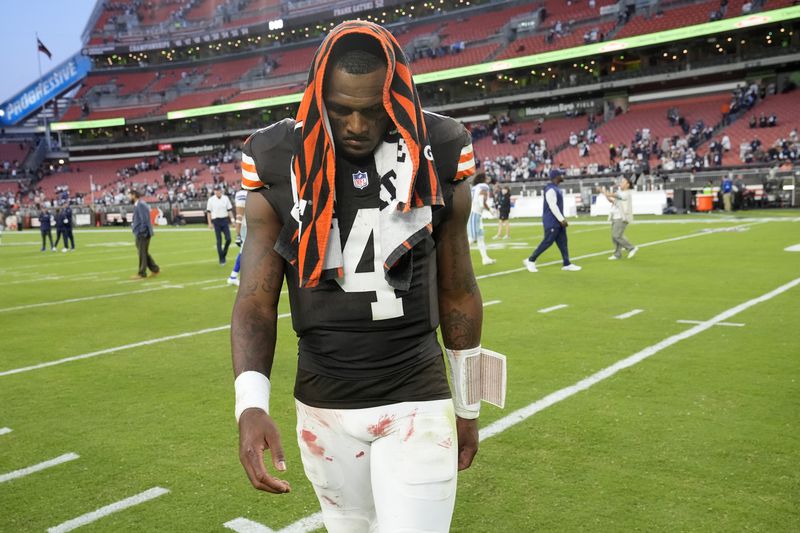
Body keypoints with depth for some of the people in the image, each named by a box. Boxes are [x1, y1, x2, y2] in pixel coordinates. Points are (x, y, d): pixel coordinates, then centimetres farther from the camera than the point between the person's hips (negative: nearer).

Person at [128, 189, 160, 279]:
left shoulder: (140, 205, -17)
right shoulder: (137, 205, 14)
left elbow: (144, 220, -22)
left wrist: (142, 233, -20)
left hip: (142, 234, -10)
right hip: (140, 234, 10)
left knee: (142, 254, -2)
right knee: (144, 253, 15)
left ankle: (142, 274, 5)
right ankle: (155, 269, 21)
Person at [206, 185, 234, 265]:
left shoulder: (226, 198, 6)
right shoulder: (211, 200, -1)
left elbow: (229, 210, 9)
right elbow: (209, 212, 0)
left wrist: (231, 220, 2)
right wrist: (210, 223, -5)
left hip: (225, 220, 2)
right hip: (216, 221, -2)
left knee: (228, 239, -5)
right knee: (219, 241, 0)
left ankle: (224, 254, 18)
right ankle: (221, 259, 6)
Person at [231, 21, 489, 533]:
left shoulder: (437, 161, -5)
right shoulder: (279, 168, -6)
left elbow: (458, 294, 4)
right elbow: (256, 303, -5)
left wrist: (467, 406, 10)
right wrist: (251, 405, -21)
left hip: (417, 404, -1)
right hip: (324, 408, 2)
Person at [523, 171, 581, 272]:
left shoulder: (555, 189, 14)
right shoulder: (551, 190, -17)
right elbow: (553, 206, -23)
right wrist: (562, 219, -22)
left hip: (557, 221, 10)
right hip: (552, 222, -10)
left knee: (563, 242, 8)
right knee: (547, 242, -5)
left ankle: (567, 264, 11)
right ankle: (530, 260, 5)